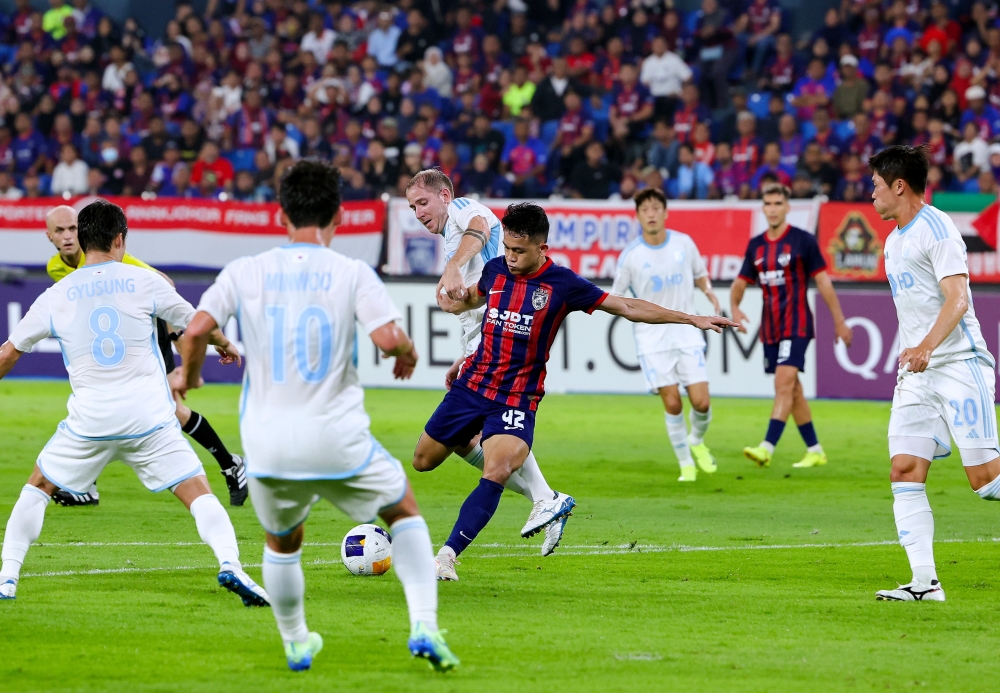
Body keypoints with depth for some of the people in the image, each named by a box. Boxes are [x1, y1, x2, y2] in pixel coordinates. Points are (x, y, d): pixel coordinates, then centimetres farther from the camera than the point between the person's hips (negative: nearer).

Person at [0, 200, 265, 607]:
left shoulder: (55, 297, 6)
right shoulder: (143, 282, 2)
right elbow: (196, 323, 16)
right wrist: (223, 345, 37)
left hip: (89, 419, 1)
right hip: (149, 417, -1)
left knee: (37, 488, 20)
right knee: (197, 492, 2)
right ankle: (230, 564, -21)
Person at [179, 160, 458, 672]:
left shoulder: (245, 272, 0)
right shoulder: (353, 274, -5)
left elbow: (196, 331, -8)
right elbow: (388, 338, -16)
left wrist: (188, 377, 12)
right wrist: (408, 354, 7)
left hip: (267, 442, 2)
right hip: (337, 439, -2)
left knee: (282, 542, 28)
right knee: (404, 511, 21)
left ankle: (295, 644, 37)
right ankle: (424, 626, 8)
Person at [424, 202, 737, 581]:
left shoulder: (561, 284, -10)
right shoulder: (496, 269, 1)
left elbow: (627, 307, -4)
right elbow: (475, 295, 25)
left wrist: (690, 318, -7)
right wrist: (457, 302, 0)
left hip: (517, 399, -5)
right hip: (472, 385, 5)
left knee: (496, 475, -25)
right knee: (423, 458, 11)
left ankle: (448, 554, -26)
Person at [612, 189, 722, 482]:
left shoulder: (684, 243, 1)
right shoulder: (630, 255, -7)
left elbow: (700, 274, 16)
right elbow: (615, 298, 0)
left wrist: (709, 291, -4)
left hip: (687, 334, 2)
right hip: (652, 339, -2)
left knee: (701, 402, -6)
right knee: (672, 404, -8)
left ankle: (697, 441, 27)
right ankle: (686, 464, 10)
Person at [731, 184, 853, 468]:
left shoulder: (803, 240, -5)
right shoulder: (756, 245, 10)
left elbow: (823, 281, -3)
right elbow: (740, 283, 16)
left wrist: (839, 321, -2)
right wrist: (734, 308, -6)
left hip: (796, 324, -6)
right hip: (770, 327, 6)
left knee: (784, 382, -18)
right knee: (792, 389, 10)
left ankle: (767, 448, -27)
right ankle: (815, 450, 19)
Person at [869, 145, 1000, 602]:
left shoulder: (937, 229, -8)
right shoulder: (894, 242, 19)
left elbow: (957, 299, -19)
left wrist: (927, 347, -33)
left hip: (959, 364, -8)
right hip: (916, 374, 8)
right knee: (905, 472, -5)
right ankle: (924, 581, -7)